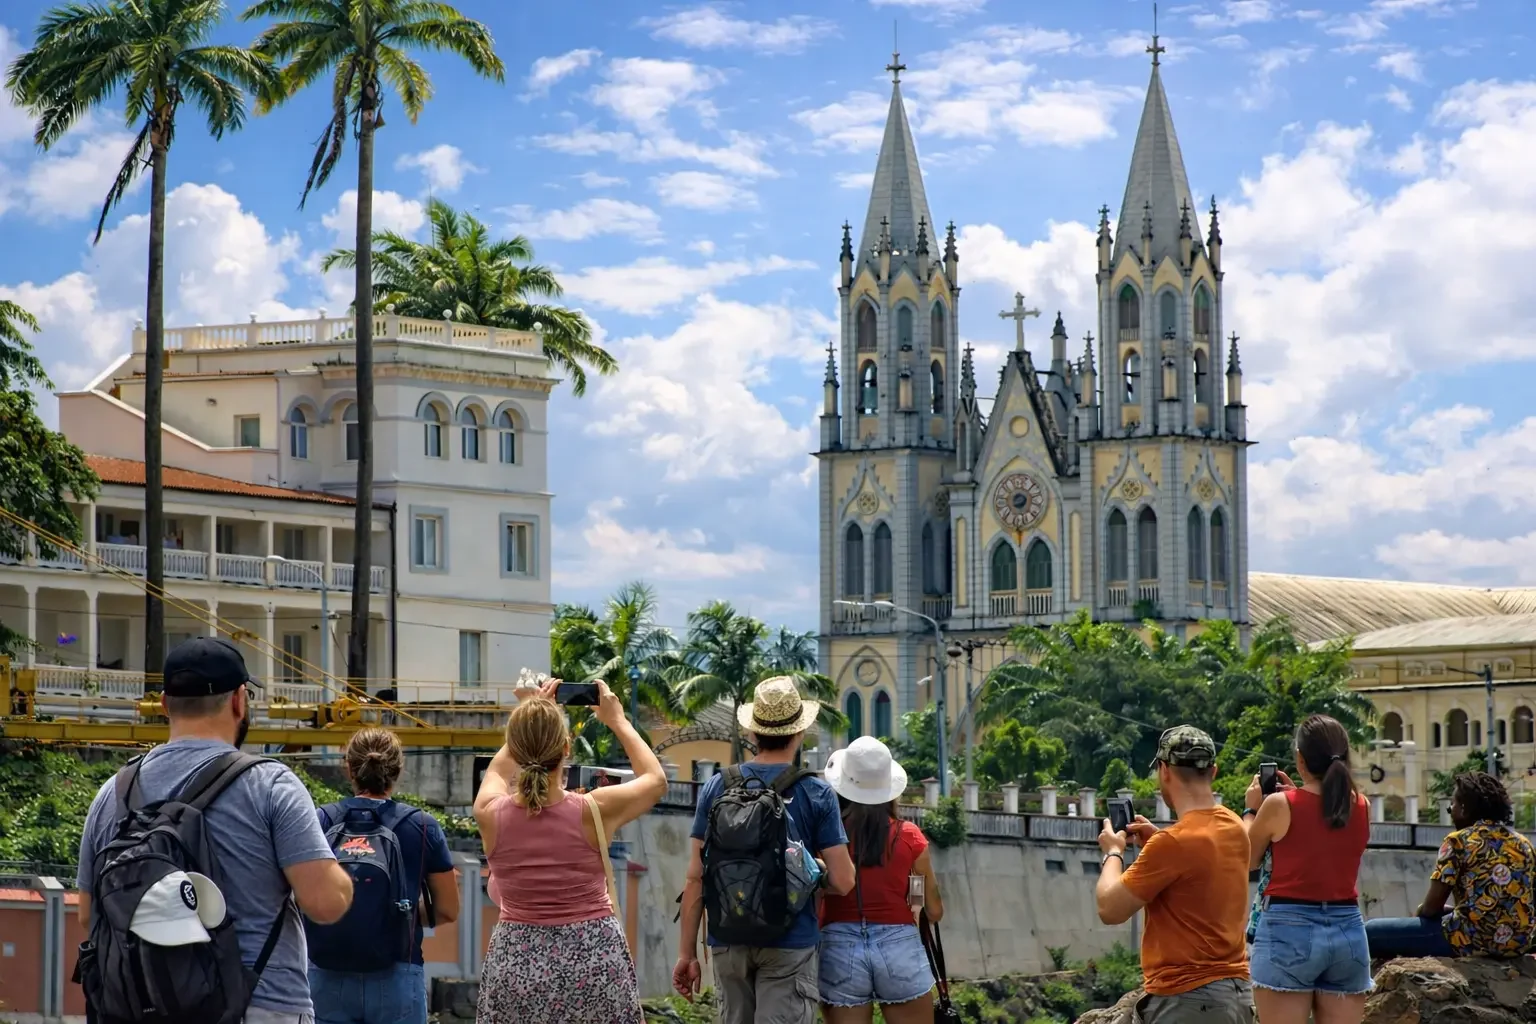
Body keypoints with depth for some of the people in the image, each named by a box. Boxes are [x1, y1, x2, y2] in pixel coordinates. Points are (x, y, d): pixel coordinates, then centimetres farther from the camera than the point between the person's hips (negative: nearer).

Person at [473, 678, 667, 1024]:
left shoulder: (490, 815, -7)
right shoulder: (595, 811, -12)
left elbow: (497, 770, 19)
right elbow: (655, 779, 10)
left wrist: (529, 720, 23)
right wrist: (618, 722, 18)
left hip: (517, 962, 1)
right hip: (594, 959, -1)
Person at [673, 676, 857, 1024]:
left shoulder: (717, 788, 2)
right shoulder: (817, 794, -5)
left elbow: (696, 877, 2)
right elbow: (842, 882, -7)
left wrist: (687, 952, 7)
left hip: (728, 943, 3)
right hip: (789, 944, -3)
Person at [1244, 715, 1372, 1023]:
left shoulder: (1279, 805, -8)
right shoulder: (1361, 806, 5)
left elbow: (1246, 860, 7)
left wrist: (1252, 809, 20)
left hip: (1289, 930, -4)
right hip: (1347, 931, 4)